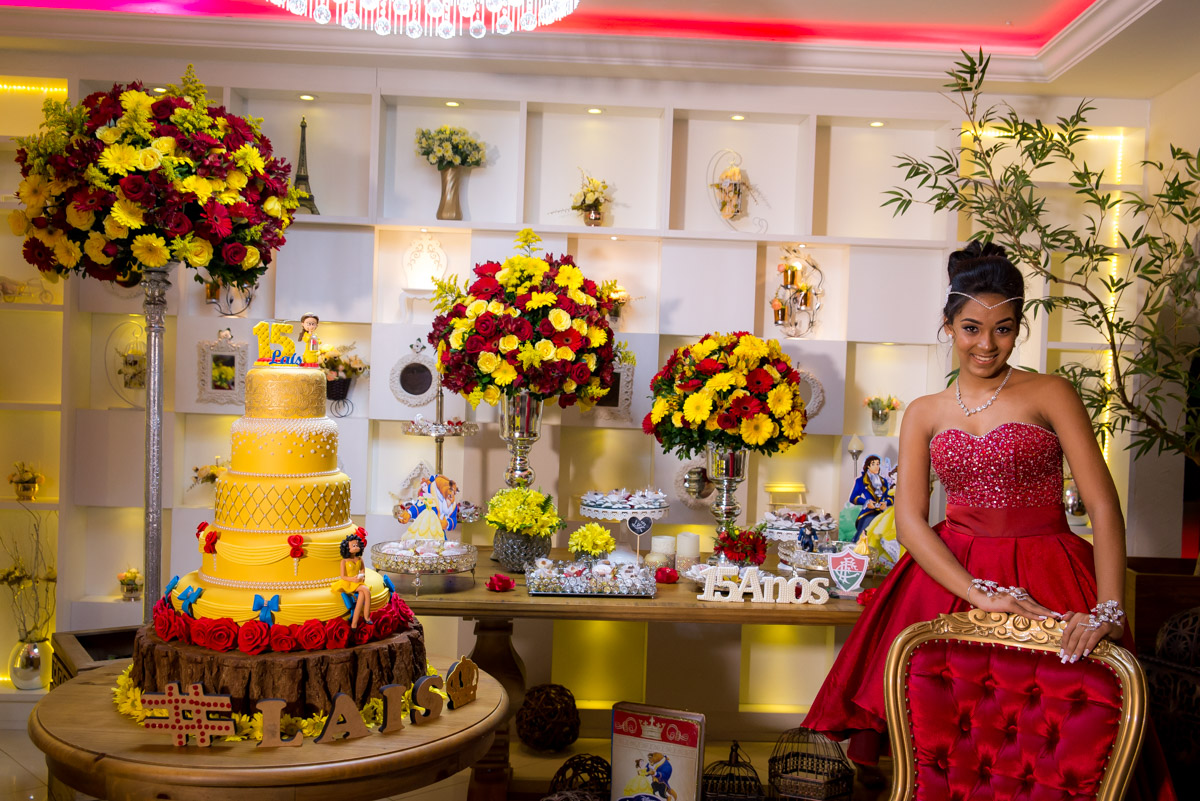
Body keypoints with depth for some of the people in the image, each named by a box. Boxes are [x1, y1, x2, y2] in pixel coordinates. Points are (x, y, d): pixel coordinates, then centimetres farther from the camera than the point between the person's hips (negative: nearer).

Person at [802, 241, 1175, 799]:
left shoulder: (1050, 394, 2)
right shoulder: (924, 414, 10)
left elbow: (1103, 506, -7)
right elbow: (909, 520, -1)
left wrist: (1108, 610, -20)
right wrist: (980, 593, -16)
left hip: (1045, 580, -2)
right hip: (949, 575, 2)